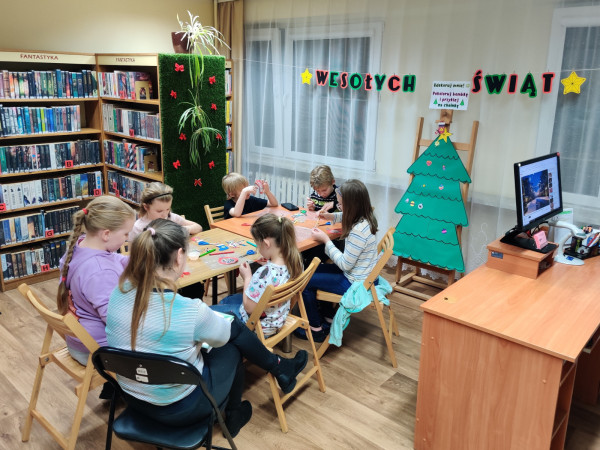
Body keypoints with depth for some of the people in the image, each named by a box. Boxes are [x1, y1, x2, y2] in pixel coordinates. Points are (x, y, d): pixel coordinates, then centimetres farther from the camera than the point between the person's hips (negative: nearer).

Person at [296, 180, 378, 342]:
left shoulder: (358, 231, -31)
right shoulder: (365, 218, -2)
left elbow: (345, 264, -24)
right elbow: (347, 217, 24)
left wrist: (326, 240, -17)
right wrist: (333, 216, 5)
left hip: (356, 284, -10)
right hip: (362, 276, 10)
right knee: (315, 270, 22)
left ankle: (316, 329, 13)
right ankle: (328, 317, 31)